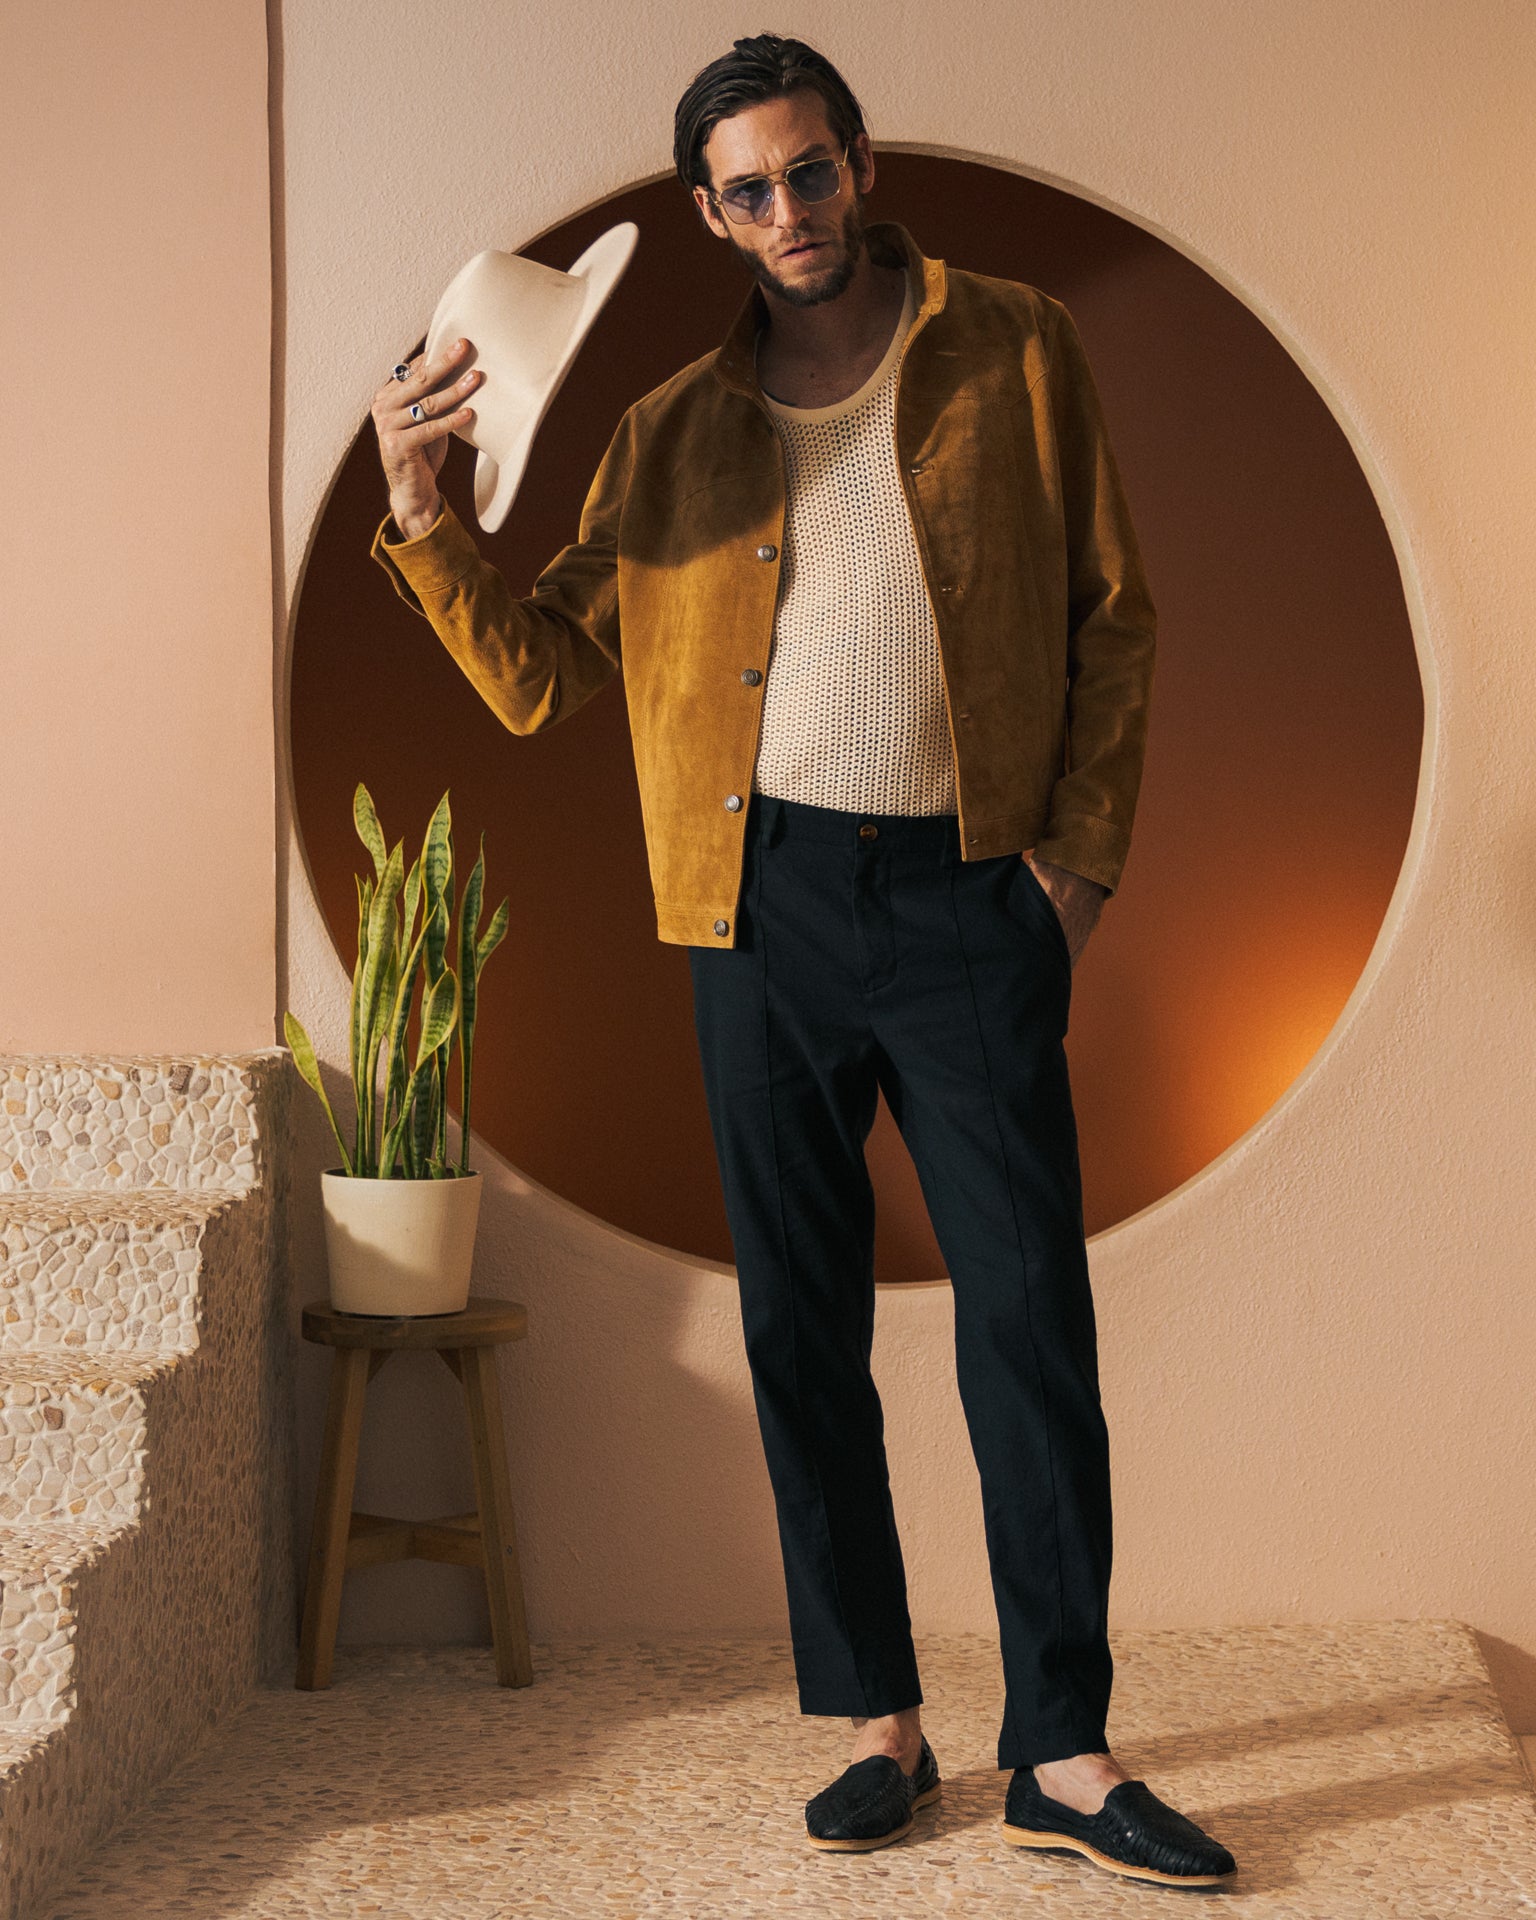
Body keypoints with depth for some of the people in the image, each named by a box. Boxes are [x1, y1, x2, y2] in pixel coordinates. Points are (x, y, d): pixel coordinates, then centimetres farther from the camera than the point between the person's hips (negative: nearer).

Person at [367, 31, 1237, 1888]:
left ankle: (1062, 1752, 5)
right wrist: (423, 519, -4)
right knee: (800, 1330, 5)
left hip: (970, 900, -2)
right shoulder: (672, 434, 11)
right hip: (766, 904, 2)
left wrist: (1085, 846, -1)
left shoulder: (1018, 352, 7)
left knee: (1031, 1322, -4)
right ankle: (876, 1724, 17)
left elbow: (1113, 614, 8)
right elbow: (540, 674, 10)